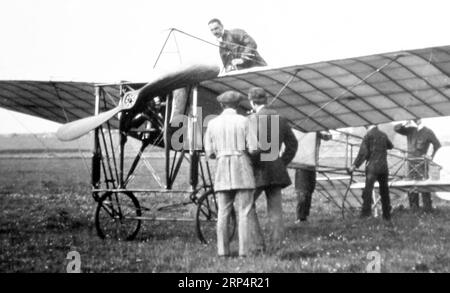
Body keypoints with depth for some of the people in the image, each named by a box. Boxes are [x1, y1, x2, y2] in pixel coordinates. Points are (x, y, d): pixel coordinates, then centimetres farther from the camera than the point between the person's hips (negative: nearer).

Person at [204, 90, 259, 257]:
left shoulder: (212, 123, 6)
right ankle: (245, 250, -7)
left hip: (222, 169, 3)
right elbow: (253, 148, -6)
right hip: (242, 167, -3)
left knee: (223, 212, 6)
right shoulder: (244, 121, -2)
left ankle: (223, 251, 2)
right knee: (245, 212, -2)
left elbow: (209, 153, 8)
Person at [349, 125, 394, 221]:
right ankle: (387, 215, 14)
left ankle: (366, 211, -25)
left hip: (372, 166, -5)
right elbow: (390, 146, 31)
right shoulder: (384, 135, 13)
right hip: (383, 166, 5)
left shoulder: (368, 135, -1)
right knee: (384, 190, 11)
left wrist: (355, 165, -6)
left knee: (368, 188, -12)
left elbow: (363, 152, -8)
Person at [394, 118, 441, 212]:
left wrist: (431, 157, -6)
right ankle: (413, 208, 8)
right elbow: (396, 128, 8)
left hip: (422, 162, -4)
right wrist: (404, 124, -9)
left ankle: (427, 208, -5)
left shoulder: (428, 132, 1)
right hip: (411, 161, 4)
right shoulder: (410, 130, 12)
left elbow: (437, 145, 1)